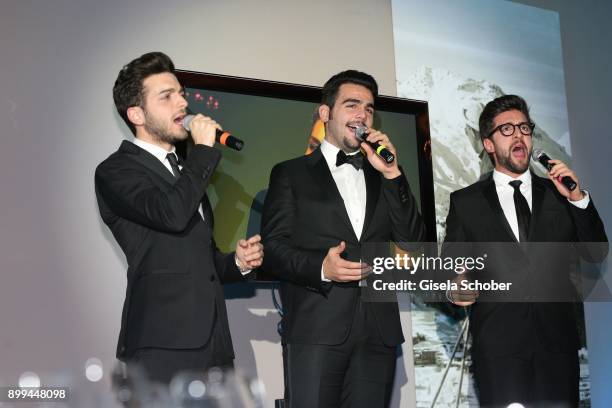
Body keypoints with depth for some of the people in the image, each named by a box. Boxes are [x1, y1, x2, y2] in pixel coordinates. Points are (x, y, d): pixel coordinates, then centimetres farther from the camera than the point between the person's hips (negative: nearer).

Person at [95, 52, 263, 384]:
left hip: (212, 343, 7)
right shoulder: (115, 171, -3)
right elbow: (172, 213, -23)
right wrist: (204, 150, -10)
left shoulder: (184, 170, 22)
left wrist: (237, 262, 8)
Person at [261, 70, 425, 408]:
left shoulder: (381, 177, 19)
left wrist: (392, 174, 0)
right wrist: (320, 267, -17)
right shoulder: (291, 174, 9)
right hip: (316, 329, -3)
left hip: (379, 331, 4)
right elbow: (271, 246, 1)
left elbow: (413, 243, 8)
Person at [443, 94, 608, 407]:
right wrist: (456, 287, -14)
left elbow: (597, 253, 7)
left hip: (557, 338, 2)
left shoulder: (558, 194, 12)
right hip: (498, 343, -2)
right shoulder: (465, 202, 8)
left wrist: (578, 199, -6)